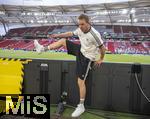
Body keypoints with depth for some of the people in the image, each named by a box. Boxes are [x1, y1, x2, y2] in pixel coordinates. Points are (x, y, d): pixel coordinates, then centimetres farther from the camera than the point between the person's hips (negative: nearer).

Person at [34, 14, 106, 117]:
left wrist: (101, 59, -5)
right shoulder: (80, 29, -8)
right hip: (81, 50, 8)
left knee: (81, 81, -8)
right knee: (63, 41, 10)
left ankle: (81, 106, 5)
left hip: (87, 58, -7)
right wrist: (58, 35, 12)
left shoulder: (94, 34, -29)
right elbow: (71, 33, 11)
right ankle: (43, 49, 23)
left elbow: (102, 48, -18)